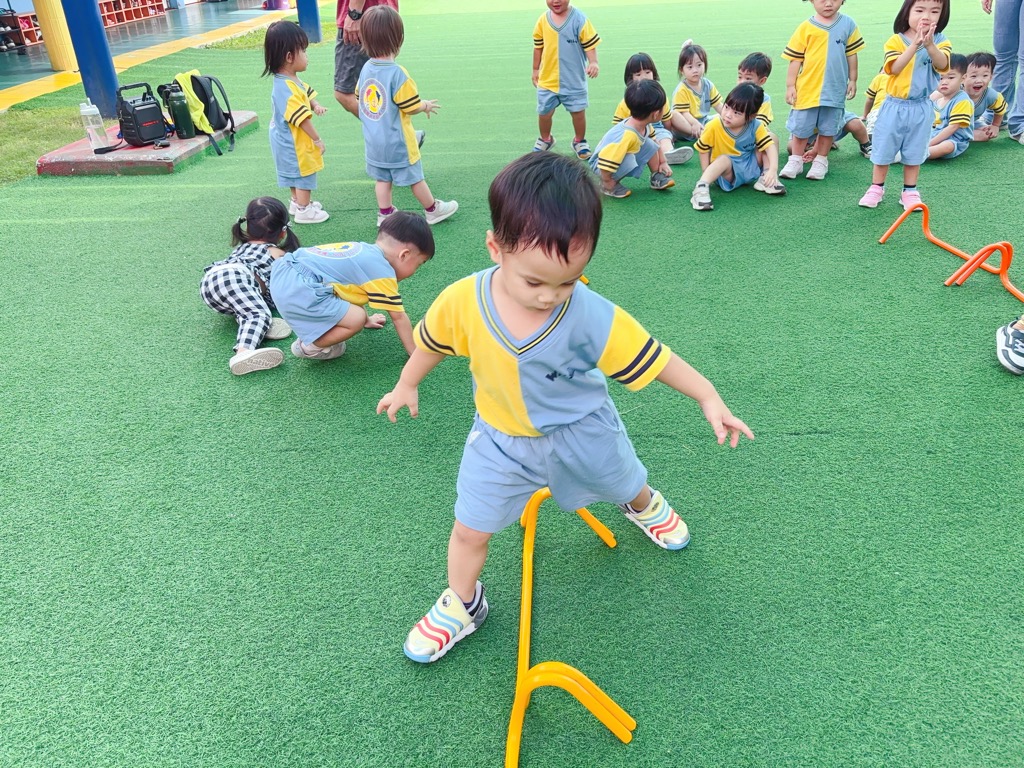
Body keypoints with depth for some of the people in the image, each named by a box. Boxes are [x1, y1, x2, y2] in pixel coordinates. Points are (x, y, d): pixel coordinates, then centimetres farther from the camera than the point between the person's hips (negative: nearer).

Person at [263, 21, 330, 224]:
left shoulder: (292, 81, 1)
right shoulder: (287, 89, -32)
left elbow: (307, 93, 16)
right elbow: (302, 119, -29)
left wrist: (315, 106, -5)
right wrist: (317, 139, -20)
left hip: (292, 142, 10)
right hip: (294, 144, -10)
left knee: (298, 174, 24)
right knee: (304, 175, 4)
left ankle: (297, 202, 39)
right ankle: (303, 210, 16)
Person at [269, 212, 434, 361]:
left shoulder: (363, 250, 21)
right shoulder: (384, 273, -5)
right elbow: (399, 317, 1)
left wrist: (367, 319, 54)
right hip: (298, 292, -10)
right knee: (356, 319, -10)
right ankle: (308, 347, 8)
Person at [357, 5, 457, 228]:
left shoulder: (366, 69, -1)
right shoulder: (397, 73, -23)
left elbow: (360, 101, 9)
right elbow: (412, 107, -19)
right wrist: (426, 106, 3)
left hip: (374, 140, 6)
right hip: (397, 141, -6)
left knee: (382, 178, 15)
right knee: (414, 177, 8)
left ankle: (385, 214, 20)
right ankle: (433, 210, 24)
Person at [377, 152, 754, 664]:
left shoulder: (593, 318, -32)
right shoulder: (462, 300, -26)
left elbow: (652, 357, -19)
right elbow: (432, 342, -4)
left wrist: (709, 399, -15)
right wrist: (407, 386, 11)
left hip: (581, 430, 0)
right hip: (499, 440, 1)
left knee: (626, 484, 27)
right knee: (469, 529, 5)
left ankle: (644, 506, 65)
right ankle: (460, 605, 34)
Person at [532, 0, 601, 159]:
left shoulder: (579, 19, -13)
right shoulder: (543, 20, -2)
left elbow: (590, 44, -11)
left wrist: (593, 62, -27)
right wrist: (535, 69, 15)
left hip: (573, 80, -3)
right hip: (547, 79, 3)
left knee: (578, 112, 7)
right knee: (544, 112, 12)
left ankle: (579, 141, 32)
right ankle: (545, 139, 39)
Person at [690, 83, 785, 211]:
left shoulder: (756, 126, -14)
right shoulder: (714, 126, -20)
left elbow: (769, 146, -17)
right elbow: (703, 150, -9)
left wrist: (773, 169, -32)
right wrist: (708, 173, -16)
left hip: (751, 167, 4)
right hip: (728, 172, -4)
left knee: (772, 137, -8)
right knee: (724, 159, -36)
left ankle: (766, 179, -8)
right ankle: (701, 187, -43)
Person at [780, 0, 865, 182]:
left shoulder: (848, 24, 1)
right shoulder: (805, 28, -5)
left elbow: (851, 55, 8)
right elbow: (795, 59, -2)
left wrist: (852, 80, 9)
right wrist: (790, 86, -3)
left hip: (835, 90, 1)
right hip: (807, 89, -1)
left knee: (829, 128, 9)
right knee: (801, 127, 8)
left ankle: (821, 161, 24)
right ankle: (796, 160, 24)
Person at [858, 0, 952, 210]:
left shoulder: (940, 41, -2)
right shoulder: (896, 40, -7)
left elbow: (942, 65, -19)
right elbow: (894, 68, -21)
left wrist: (929, 45, -34)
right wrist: (914, 44, -31)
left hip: (921, 108, 1)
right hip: (894, 106, -1)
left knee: (914, 153, 11)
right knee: (883, 149, 8)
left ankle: (910, 191, 22)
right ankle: (876, 188, 23)